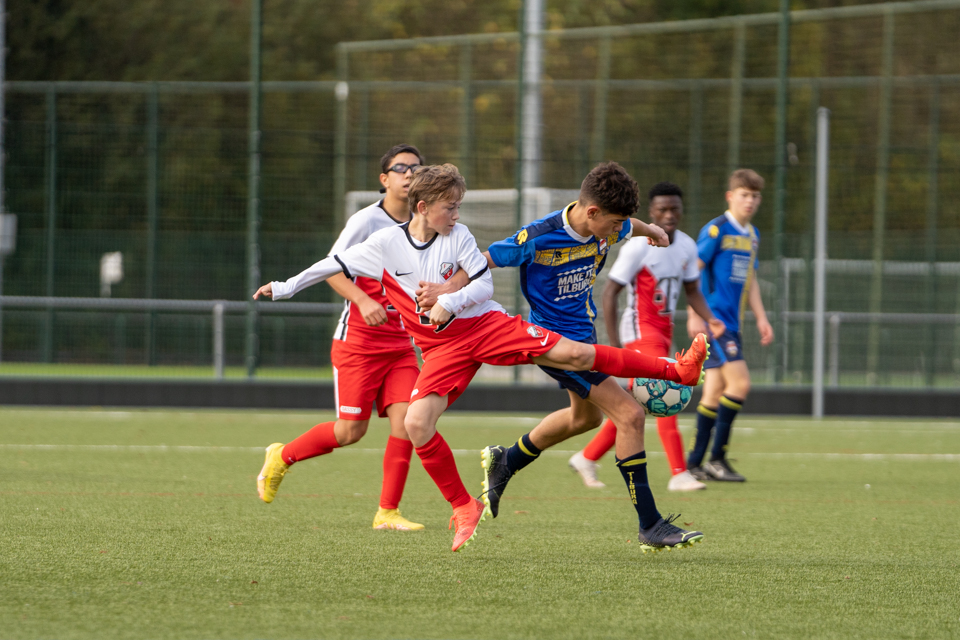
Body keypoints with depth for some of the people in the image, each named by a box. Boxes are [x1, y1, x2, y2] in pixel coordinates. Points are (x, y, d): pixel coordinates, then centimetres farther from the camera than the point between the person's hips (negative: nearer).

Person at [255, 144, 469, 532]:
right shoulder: (367, 221, -9)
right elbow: (331, 269, -13)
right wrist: (364, 301, -28)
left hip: (400, 344, 5)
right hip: (357, 340, -5)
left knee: (405, 419, -12)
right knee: (351, 430, -5)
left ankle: (388, 512, -5)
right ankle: (282, 457, 21)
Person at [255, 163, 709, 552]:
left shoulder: (458, 236, -1)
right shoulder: (385, 245, -1)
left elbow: (484, 284, -1)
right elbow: (334, 265, 9)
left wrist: (449, 303, -19)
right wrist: (286, 288, 10)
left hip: (486, 324, -1)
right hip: (443, 347, 1)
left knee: (574, 354, -13)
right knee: (416, 425, -19)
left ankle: (677, 370, -7)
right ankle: (463, 508, -3)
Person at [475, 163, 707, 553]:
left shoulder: (607, 229, -6)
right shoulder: (539, 238, -26)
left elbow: (630, 227, 19)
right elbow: (482, 262, -19)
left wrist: (651, 231, 37)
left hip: (584, 331, 9)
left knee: (586, 416, 30)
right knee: (629, 415, -16)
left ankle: (504, 463, 49)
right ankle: (650, 527, -12)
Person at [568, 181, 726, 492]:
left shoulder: (687, 246, 6)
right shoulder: (638, 247, -14)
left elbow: (692, 290, 16)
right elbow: (610, 292, -12)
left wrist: (709, 319, -3)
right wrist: (614, 343, -16)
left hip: (664, 331, 8)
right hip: (640, 329, -8)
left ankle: (587, 458, 25)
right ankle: (679, 474, -21)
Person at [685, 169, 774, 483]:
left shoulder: (752, 235, 15)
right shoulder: (716, 230, -10)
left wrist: (761, 318, 17)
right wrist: (694, 315, -18)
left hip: (732, 324, 8)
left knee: (714, 392, 7)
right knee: (740, 383, -16)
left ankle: (694, 463, 11)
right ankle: (716, 458, -9)